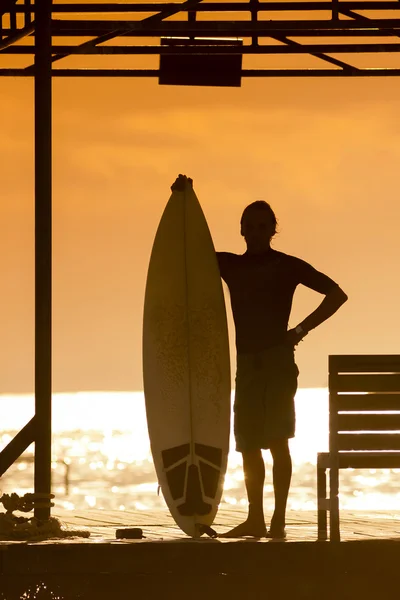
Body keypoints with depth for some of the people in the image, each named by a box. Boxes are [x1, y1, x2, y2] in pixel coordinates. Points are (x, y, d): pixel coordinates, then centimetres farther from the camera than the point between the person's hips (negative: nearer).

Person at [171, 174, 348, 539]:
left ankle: (279, 521, -13)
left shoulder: (287, 266, 0)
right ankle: (255, 520, 10)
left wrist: (302, 330, -7)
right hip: (247, 362, 5)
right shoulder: (229, 265, 12)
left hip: (278, 359, -5)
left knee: (277, 440, -11)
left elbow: (336, 294, 0)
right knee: (248, 444, 4)